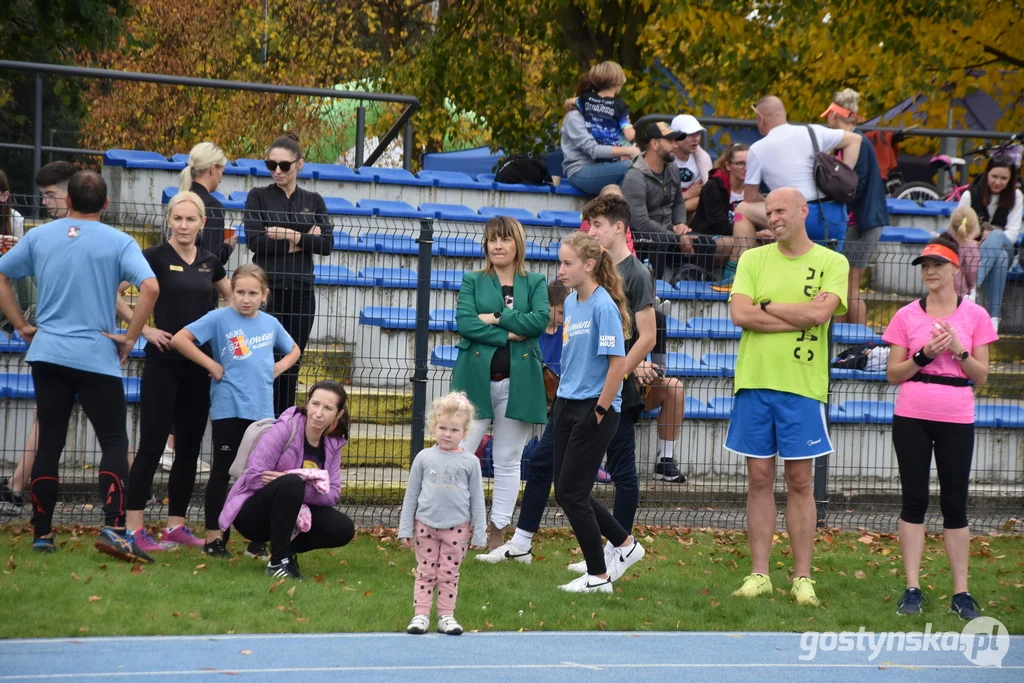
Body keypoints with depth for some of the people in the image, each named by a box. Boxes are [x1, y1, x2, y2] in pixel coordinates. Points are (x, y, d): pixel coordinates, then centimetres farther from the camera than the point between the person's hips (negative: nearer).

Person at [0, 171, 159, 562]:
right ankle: (113, 529, -15)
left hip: (47, 354, 3)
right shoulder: (118, 242, -4)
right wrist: (129, 338, -7)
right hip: (97, 357, -3)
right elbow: (150, 287, -16)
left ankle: (42, 534, 9)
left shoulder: (39, 236, 7)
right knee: (114, 443, 1)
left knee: (49, 444, 9)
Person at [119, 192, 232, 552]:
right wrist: (144, 329, -14)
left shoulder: (210, 263, 8)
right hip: (163, 362, -6)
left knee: (190, 446, 8)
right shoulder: (155, 257, -8)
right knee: (152, 444, -6)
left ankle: (176, 525, 16)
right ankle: (134, 528, -4)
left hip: (199, 364, 6)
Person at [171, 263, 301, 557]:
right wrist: (212, 366, -13)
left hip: (262, 410, 5)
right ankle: (213, 538, 8)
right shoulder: (220, 318, -7)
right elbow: (179, 339, -14)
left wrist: (278, 368, 6)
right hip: (229, 409, -4)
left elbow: (293, 351, 26)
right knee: (222, 472, 2)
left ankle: (257, 538, 19)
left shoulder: (271, 323, 8)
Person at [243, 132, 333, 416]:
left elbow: (326, 243, -1)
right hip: (267, 289, -3)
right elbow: (254, 240, -10)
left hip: (300, 291, 3)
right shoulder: (258, 197, 3)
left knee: (291, 366, 6)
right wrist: (303, 241, -9)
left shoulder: (313, 201, 11)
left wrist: (290, 236, -12)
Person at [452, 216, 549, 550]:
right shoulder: (473, 281, 8)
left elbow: (540, 321, -9)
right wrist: (508, 335, -12)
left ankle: (497, 535, 14)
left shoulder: (535, 283, 8)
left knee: (508, 460, 7)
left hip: (518, 381, 1)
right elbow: (464, 322, -7)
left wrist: (496, 317, -10)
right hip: (477, 378, -1)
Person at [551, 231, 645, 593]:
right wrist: (563, 397, 15)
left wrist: (600, 411, -17)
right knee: (566, 492, 11)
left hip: (594, 411, -9)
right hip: (568, 405, 9)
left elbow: (618, 363, -20)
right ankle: (626, 545, 27)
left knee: (571, 492, -5)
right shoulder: (571, 303, 9)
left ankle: (598, 576, 8)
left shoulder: (603, 306, -17)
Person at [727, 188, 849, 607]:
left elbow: (819, 311, -15)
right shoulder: (753, 259, 8)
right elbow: (740, 314, -6)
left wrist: (766, 306, -6)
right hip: (754, 381, 2)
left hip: (803, 385, -2)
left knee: (799, 481, 2)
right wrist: (799, 318, -10)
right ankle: (759, 576, 9)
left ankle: (803, 579, 7)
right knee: (759, 478, 4)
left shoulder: (832, 263, 2)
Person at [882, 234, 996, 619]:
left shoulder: (974, 316, 3)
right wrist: (924, 355, -12)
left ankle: (961, 593, 5)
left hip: (956, 420, 0)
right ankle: (912, 589, 4)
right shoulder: (907, 316, 4)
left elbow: (981, 377, 3)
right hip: (912, 418, 0)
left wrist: (958, 350, -13)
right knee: (914, 499, 1)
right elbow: (893, 374, 3)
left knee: (955, 503, 2)